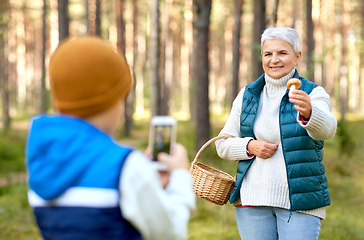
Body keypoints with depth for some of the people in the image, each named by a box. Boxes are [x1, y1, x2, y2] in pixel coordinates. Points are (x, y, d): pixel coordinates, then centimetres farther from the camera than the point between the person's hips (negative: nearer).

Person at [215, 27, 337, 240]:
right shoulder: (247, 95, 9)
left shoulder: (313, 94, -2)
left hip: (300, 202, -3)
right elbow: (223, 144, 11)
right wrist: (250, 146, -10)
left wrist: (308, 112, -46)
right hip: (253, 200, 3)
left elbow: (327, 128, -24)